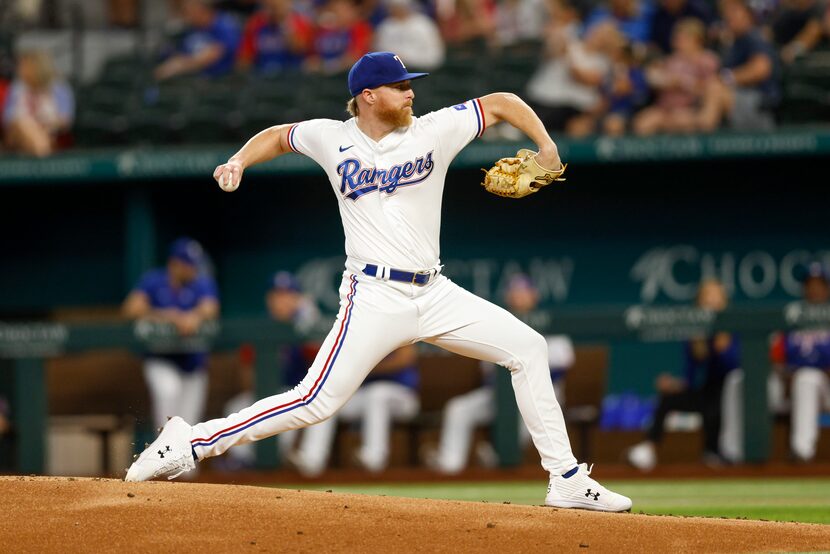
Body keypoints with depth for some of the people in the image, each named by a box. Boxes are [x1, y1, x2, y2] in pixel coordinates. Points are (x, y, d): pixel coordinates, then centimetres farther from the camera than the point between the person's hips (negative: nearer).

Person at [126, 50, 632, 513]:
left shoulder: (434, 130, 3)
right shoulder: (331, 138, 1)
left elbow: (502, 103, 11)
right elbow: (279, 136, 20)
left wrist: (546, 146, -2)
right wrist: (239, 162, 3)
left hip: (434, 293, 4)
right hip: (375, 297, -4)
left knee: (528, 348, -1)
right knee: (316, 402, -16)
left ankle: (567, 481, 6)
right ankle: (190, 443, -9)